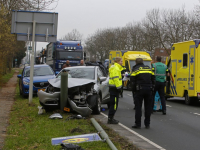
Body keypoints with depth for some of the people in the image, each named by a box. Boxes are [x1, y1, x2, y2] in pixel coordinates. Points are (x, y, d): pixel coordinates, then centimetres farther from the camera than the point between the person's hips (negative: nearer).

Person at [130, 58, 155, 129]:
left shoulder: (135, 69, 0)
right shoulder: (149, 68, 14)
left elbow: (132, 81, -5)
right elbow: (153, 79, 16)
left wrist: (134, 89, 3)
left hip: (139, 90, -4)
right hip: (149, 90, 4)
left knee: (138, 107, 1)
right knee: (148, 107, 9)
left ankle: (138, 123, 0)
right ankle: (147, 124, 12)